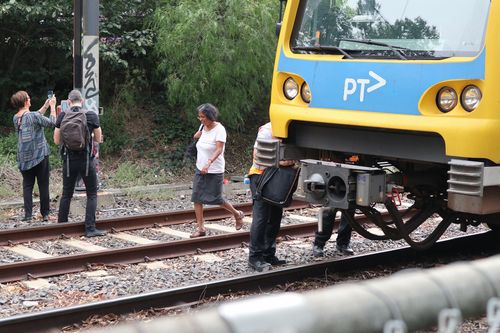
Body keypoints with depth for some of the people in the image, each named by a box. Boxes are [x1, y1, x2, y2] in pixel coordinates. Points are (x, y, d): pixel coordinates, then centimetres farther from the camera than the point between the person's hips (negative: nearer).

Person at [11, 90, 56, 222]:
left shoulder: (16, 118, 6)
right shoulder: (33, 116, -16)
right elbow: (52, 123, -7)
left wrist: (46, 104, 19)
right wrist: (52, 106, 2)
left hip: (24, 158, 5)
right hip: (39, 156, -5)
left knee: (27, 186, 6)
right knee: (43, 186, 5)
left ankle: (28, 215, 0)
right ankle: (45, 214, 10)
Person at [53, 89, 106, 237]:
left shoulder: (62, 116, -2)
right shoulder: (92, 116, -5)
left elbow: (57, 140, 2)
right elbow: (98, 139, 4)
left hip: (69, 160, 2)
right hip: (86, 160, -2)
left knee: (66, 194, 14)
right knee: (92, 194, 6)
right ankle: (90, 228, -1)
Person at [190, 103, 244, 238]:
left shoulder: (219, 129, -16)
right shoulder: (204, 127, 6)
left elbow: (219, 150, -26)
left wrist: (208, 163, -39)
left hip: (214, 171, -7)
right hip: (200, 169, 7)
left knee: (215, 198, 1)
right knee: (196, 198, -1)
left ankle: (237, 214, 25)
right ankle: (200, 228, 5)